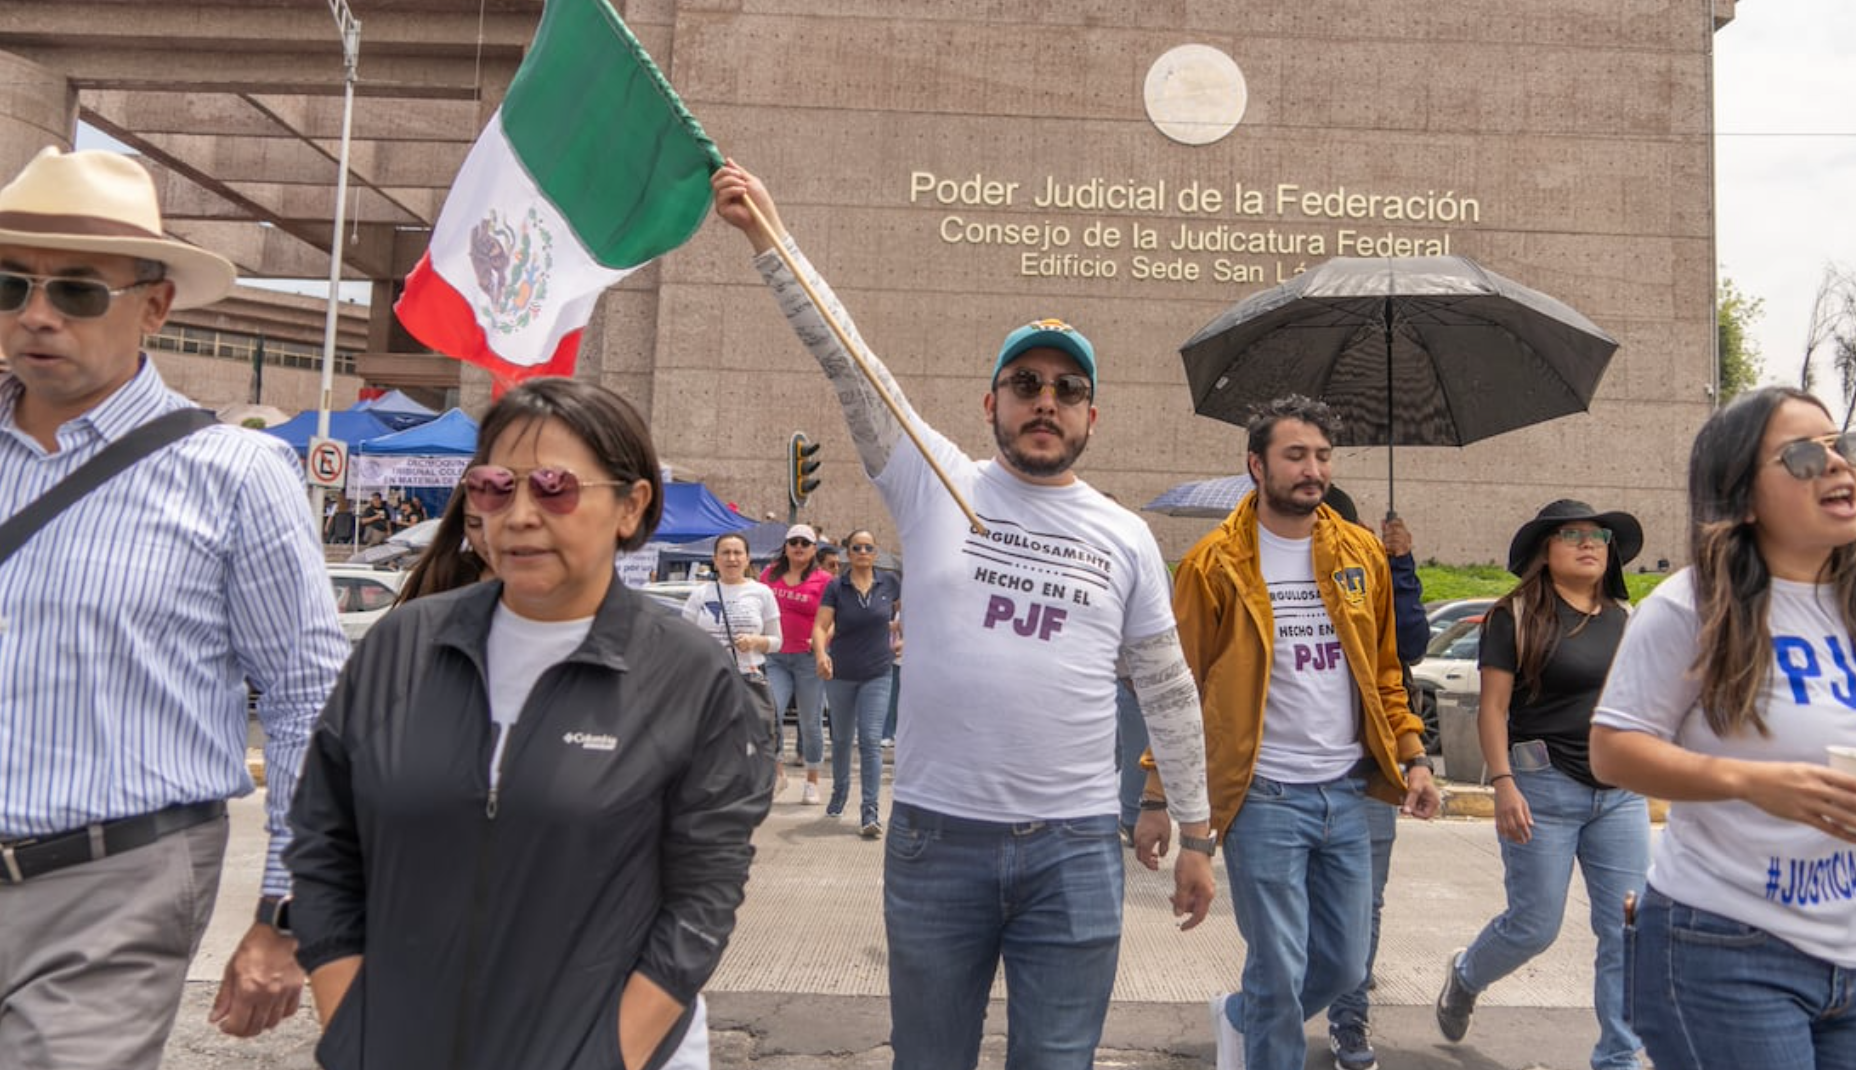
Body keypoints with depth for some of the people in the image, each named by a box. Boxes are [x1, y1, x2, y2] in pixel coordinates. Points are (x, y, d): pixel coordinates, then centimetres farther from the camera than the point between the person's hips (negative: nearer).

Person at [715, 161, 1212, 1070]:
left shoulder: (1126, 538, 6)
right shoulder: (935, 486, 1)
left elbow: (1167, 692, 11)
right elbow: (846, 359, -8)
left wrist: (1196, 833, 11)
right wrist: (769, 236, -15)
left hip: (1075, 850, 1)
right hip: (935, 835, 0)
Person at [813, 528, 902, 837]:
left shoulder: (888, 582, -3)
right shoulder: (835, 587, -6)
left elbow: (905, 609, 14)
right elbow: (821, 626, -14)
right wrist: (821, 654, -32)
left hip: (877, 675, -1)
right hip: (840, 674, 1)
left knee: (871, 741, -10)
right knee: (842, 738, 17)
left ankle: (870, 811, -8)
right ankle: (839, 791, 40)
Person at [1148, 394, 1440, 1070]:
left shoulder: (1362, 553, 7)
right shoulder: (1215, 564, -7)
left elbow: (1384, 670, 15)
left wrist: (1413, 757, 5)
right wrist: (1157, 800, -7)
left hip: (1346, 793, 5)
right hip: (1263, 796, -5)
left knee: (1345, 967, 14)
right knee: (1279, 974, 1)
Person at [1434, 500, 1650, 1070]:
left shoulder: (1625, 618, 10)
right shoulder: (1517, 615, -6)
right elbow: (1492, 707, -9)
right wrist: (1504, 784, -18)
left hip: (1620, 792, 5)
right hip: (1545, 786, -5)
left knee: (1626, 932, 4)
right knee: (1535, 927, 3)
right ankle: (1464, 975, 33)